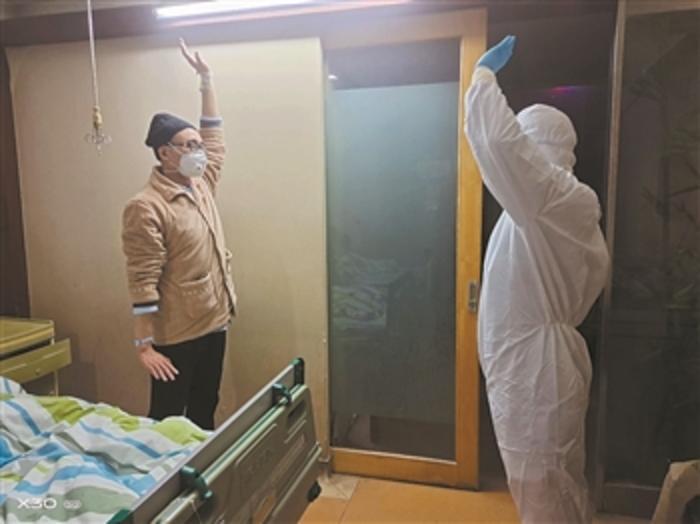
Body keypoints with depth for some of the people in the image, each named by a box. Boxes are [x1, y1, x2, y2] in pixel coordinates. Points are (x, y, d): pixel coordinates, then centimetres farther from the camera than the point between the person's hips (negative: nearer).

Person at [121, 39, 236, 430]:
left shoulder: (202, 186, 6)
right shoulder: (146, 208, -17)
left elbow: (216, 139, 18)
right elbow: (143, 282, -20)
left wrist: (206, 79, 16)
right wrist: (145, 345, -20)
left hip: (214, 325, 8)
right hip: (176, 336, -8)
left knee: (205, 411, 21)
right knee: (167, 420, 9)